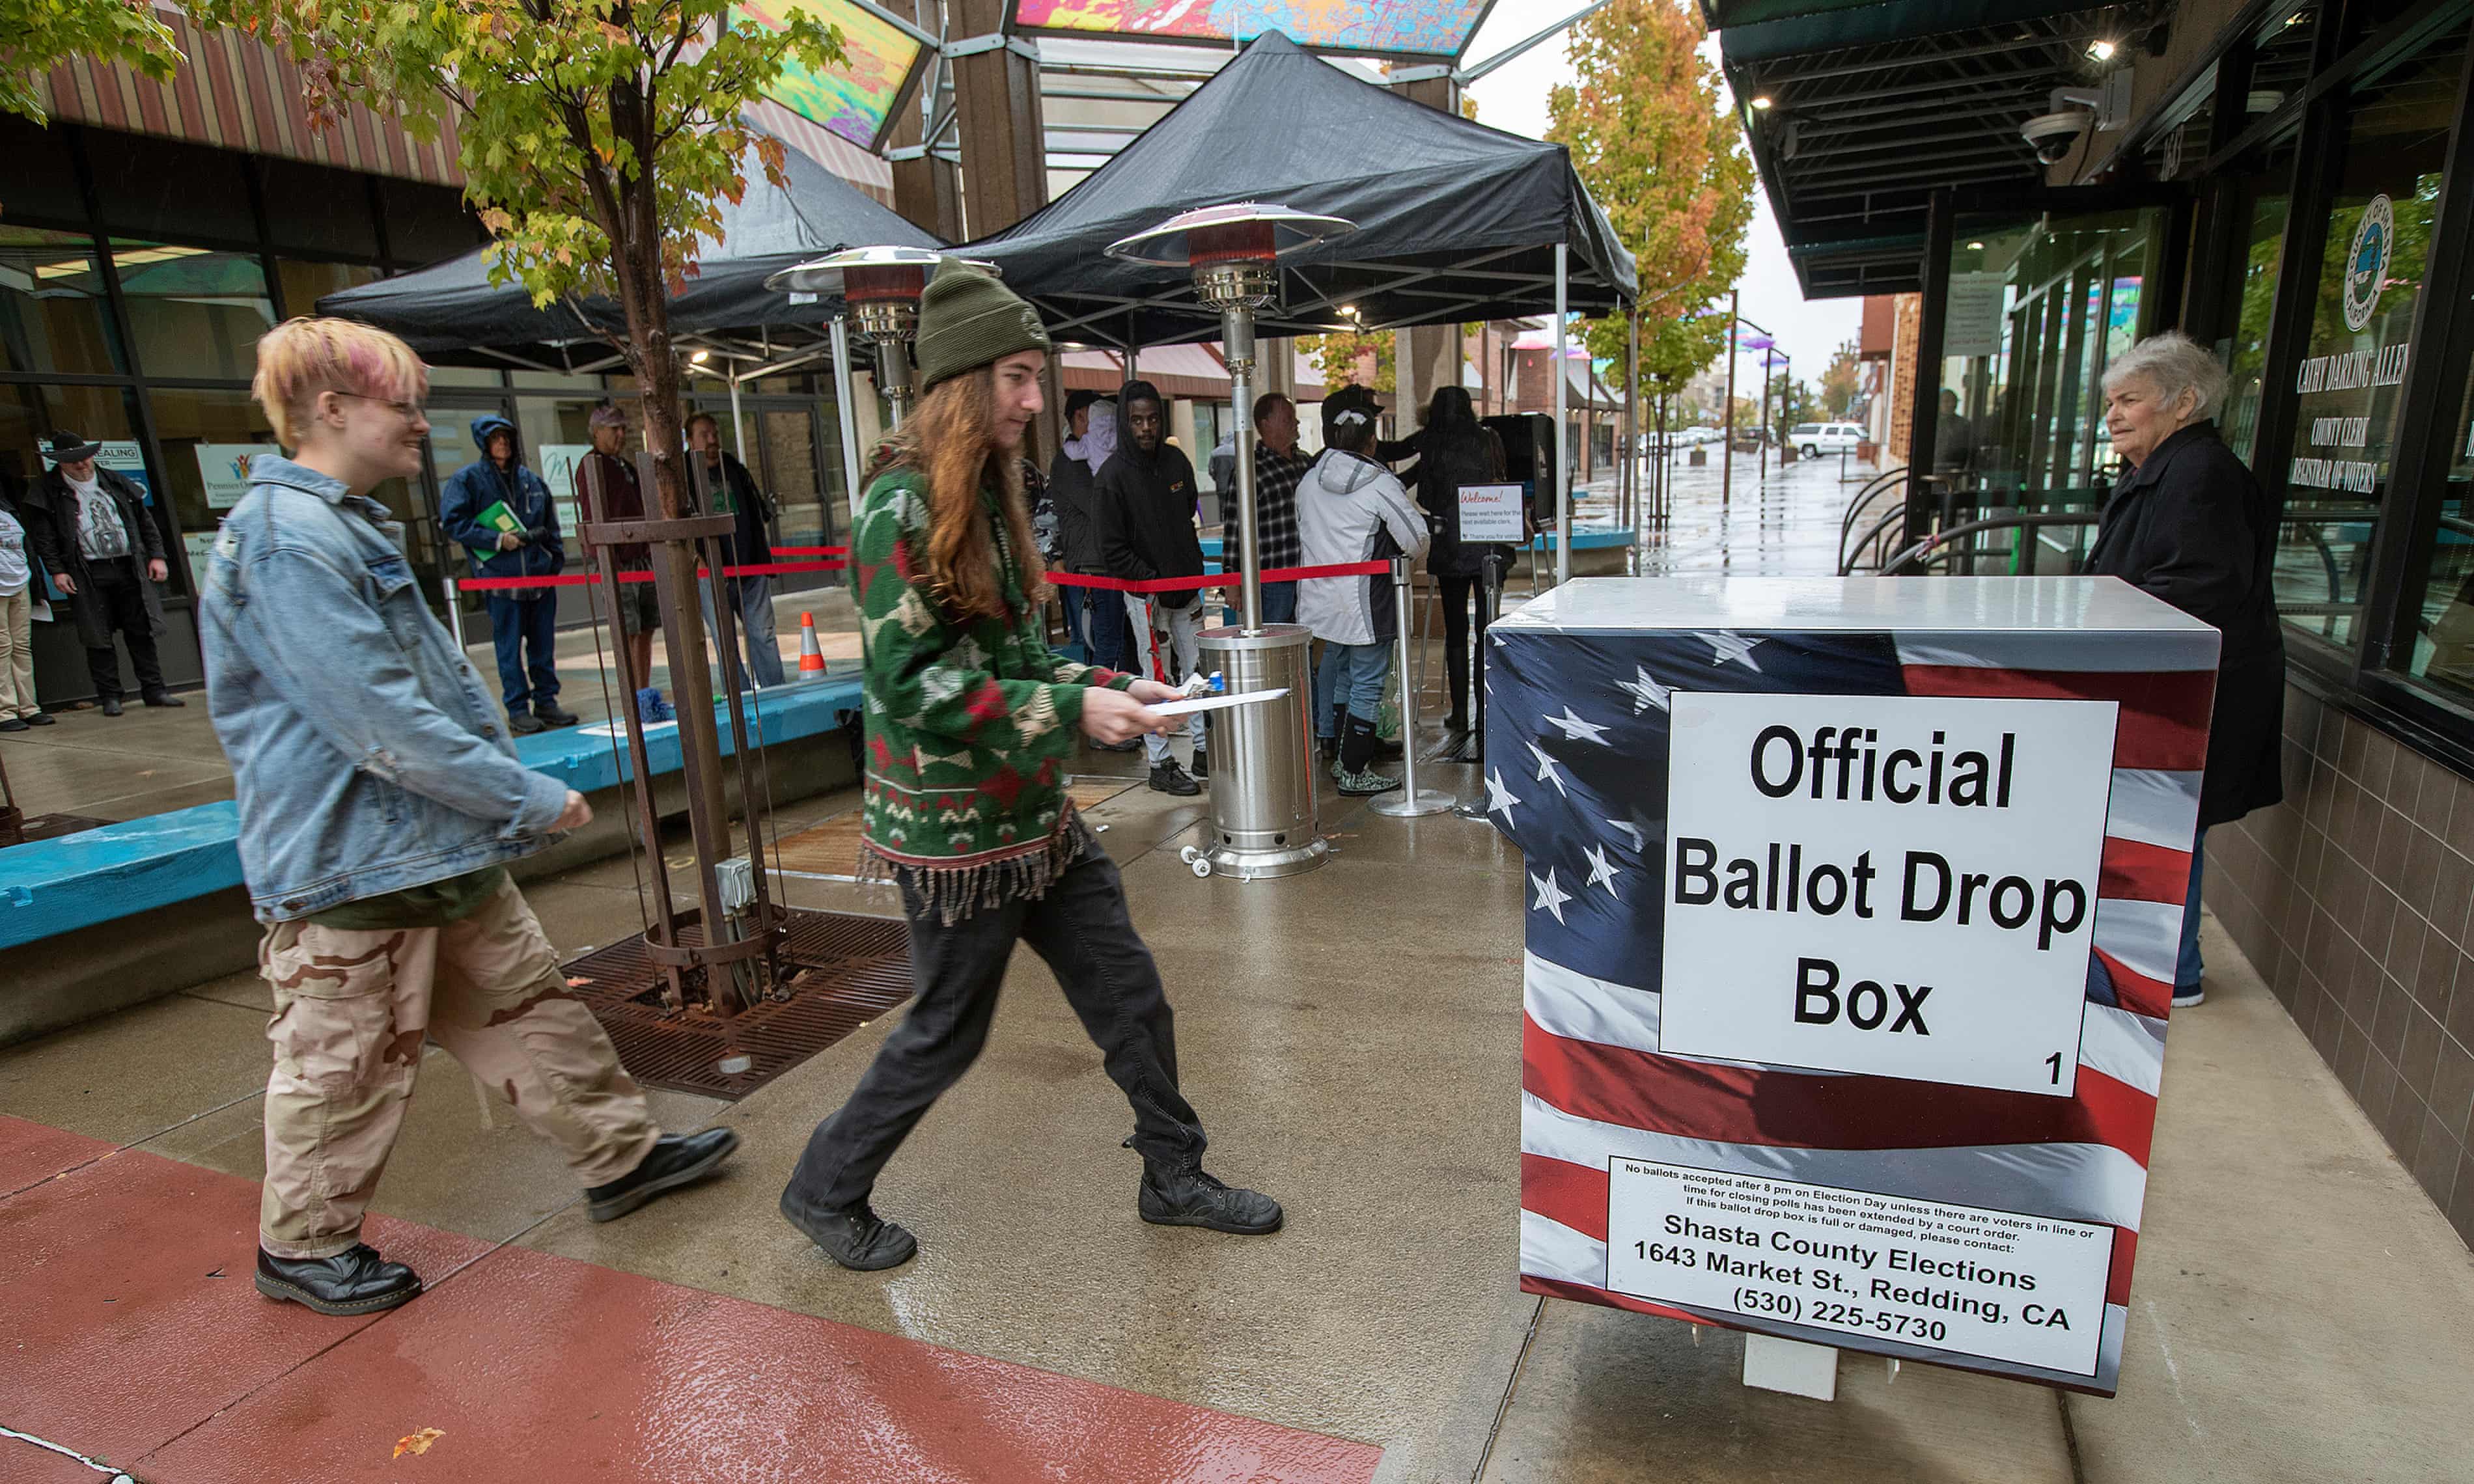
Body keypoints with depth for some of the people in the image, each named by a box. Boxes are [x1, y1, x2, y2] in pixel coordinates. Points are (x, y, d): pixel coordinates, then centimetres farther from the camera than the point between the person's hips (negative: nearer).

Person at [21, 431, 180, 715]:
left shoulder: (116, 483, 12)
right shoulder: (49, 491, 4)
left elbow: (145, 521, 16)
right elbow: (43, 536, 0)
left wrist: (156, 556, 7)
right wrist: (56, 571, -9)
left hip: (129, 568, 2)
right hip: (89, 575, -2)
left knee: (141, 633, 4)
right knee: (98, 639, 0)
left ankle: (154, 690, 9)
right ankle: (109, 696, 6)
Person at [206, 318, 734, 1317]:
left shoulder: (353, 527, 13)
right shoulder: (286, 538, -20)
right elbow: (379, 719, -25)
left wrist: (506, 799, 13)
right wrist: (531, 797, -19)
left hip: (437, 843, 10)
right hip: (349, 861, -10)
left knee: (525, 999, 15)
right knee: (347, 1065, 8)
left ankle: (618, 1156, 28)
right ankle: (302, 1247, 30)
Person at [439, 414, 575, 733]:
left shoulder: (530, 479, 14)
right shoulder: (468, 479, 0)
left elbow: (550, 525, 20)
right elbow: (452, 523, -5)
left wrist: (556, 557, 10)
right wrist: (496, 539, -12)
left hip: (540, 574, 4)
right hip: (500, 576, -4)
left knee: (544, 643, 8)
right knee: (509, 646, 0)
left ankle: (546, 701, 18)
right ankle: (517, 708, 6)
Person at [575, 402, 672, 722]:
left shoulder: (627, 465, 20)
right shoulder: (590, 466, -5)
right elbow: (594, 517, -12)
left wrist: (655, 553, 22)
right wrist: (606, 561, -18)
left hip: (643, 559, 8)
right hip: (618, 563, -8)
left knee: (646, 632, 9)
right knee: (627, 635, -6)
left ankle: (647, 699, 15)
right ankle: (638, 702, -4)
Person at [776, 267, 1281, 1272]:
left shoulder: (986, 495, 10)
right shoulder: (903, 507, -17)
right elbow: (910, 680, -22)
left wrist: (1113, 688, 2)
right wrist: (1070, 708, -25)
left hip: (1036, 816, 8)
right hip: (957, 833, -8)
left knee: (1129, 992, 12)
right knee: (948, 1032, 8)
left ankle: (1174, 1178, 31)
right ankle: (825, 1192, 33)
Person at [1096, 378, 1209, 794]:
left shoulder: (1176, 459, 4)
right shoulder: (1115, 472, -13)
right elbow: (1112, 549, -13)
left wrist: (1194, 568, 10)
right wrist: (1151, 579, -14)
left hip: (1186, 584, 6)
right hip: (1146, 593, -6)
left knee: (1198, 671, 12)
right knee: (1157, 680, 0)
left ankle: (1203, 750, 24)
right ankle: (1160, 764, 10)